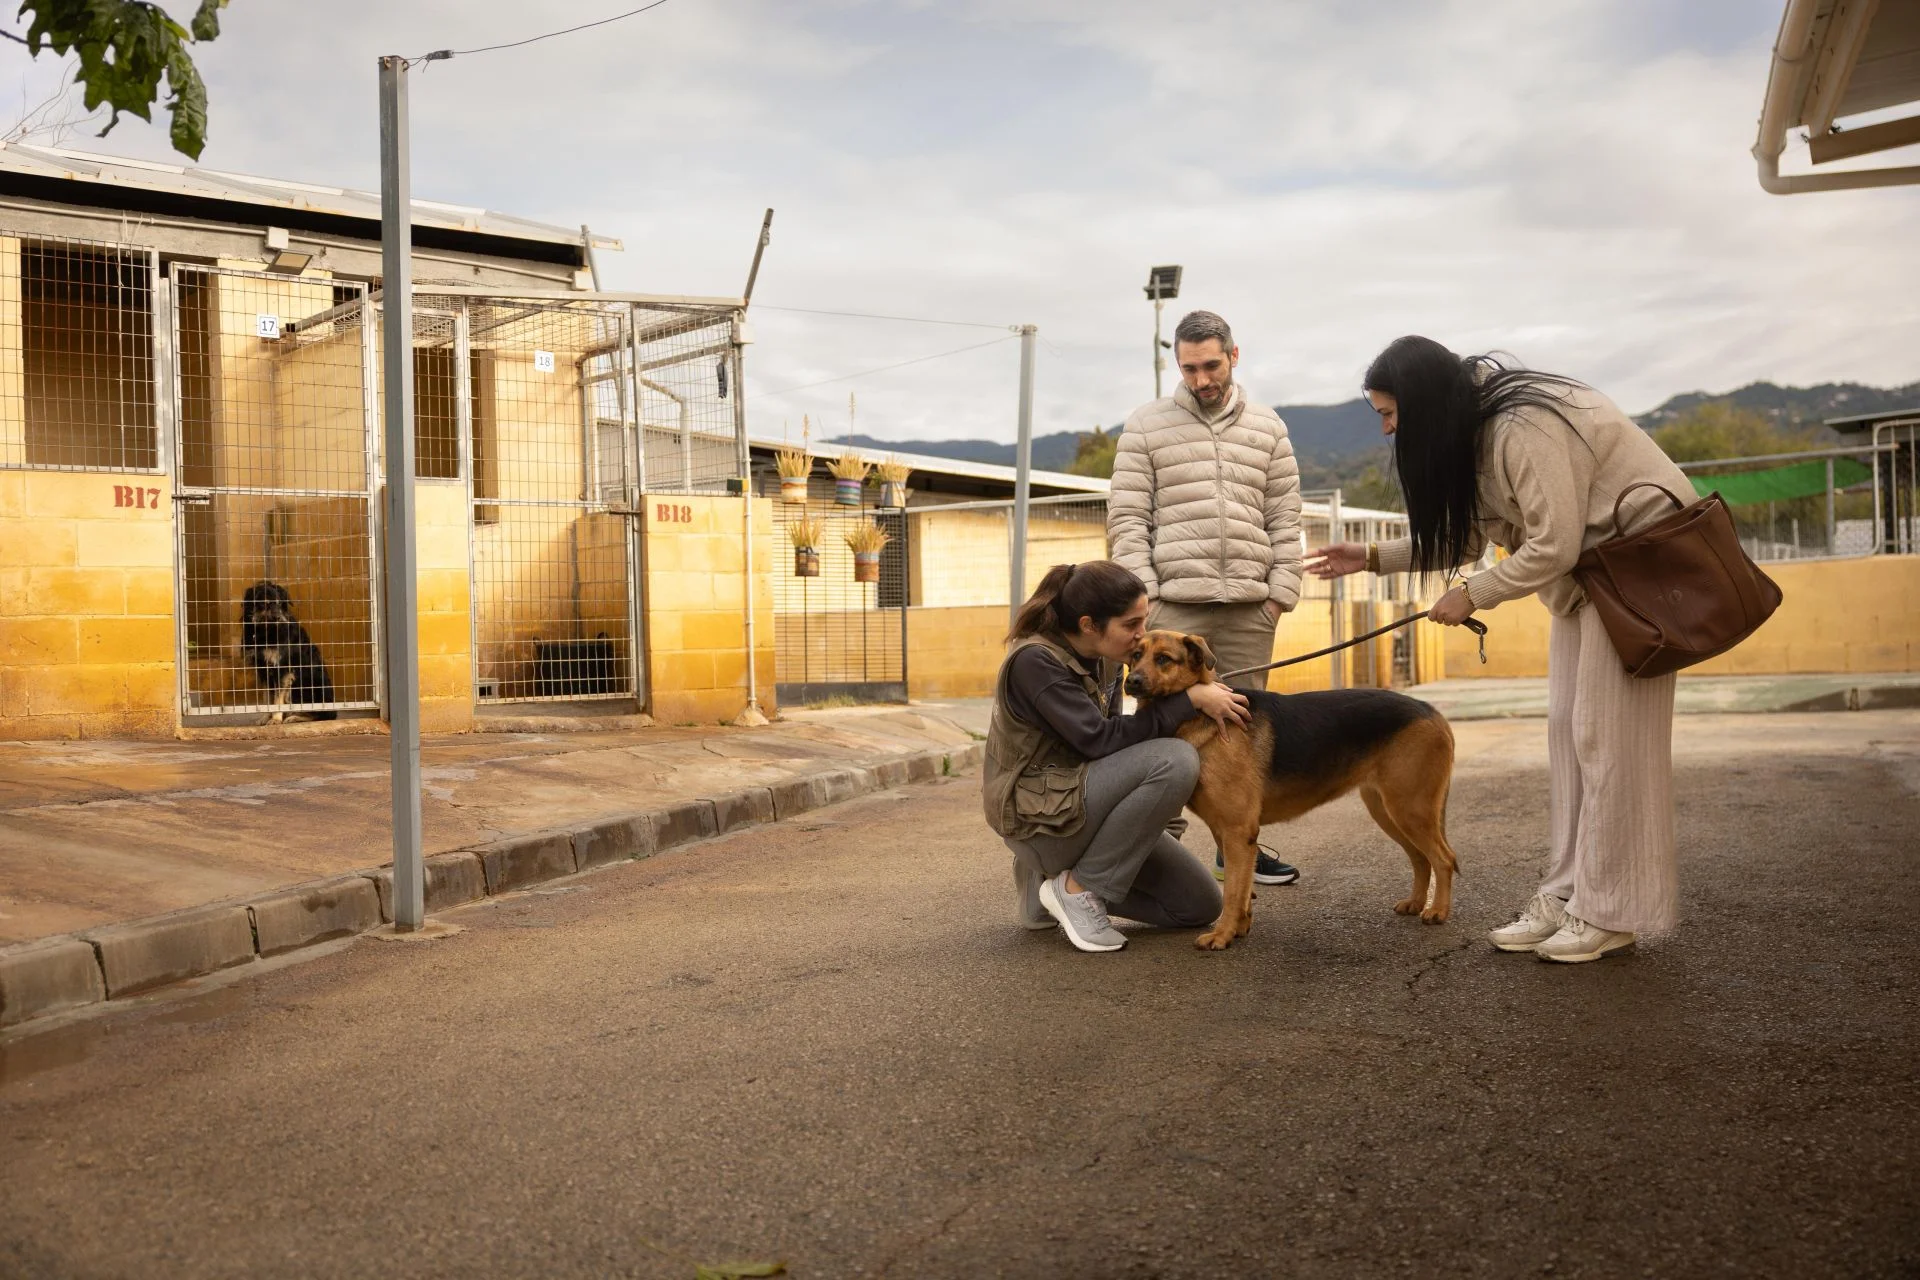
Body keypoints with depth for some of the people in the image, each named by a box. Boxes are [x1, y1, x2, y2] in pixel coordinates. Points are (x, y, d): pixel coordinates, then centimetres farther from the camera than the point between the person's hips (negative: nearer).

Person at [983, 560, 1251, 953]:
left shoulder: (1103, 659, 4)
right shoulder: (1035, 661, -21)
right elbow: (1100, 740, -25)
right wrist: (1190, 699, -25)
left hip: (1078, 796, 9)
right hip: (1037, 815, -9)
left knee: (1200, 906, 6)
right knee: (1175, 760, -27)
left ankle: (1051, 874, 13)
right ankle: (1078, 887, -14)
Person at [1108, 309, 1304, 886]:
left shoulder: (1268, 427, 12)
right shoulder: (1146, 426, 4)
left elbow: (1285, 518, 11)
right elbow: (1126, 518, 0)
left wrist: (1283, 589, 3)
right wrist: (1141, 593, -8)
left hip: (1250, 606, 3)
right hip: (1174, 602, -2)